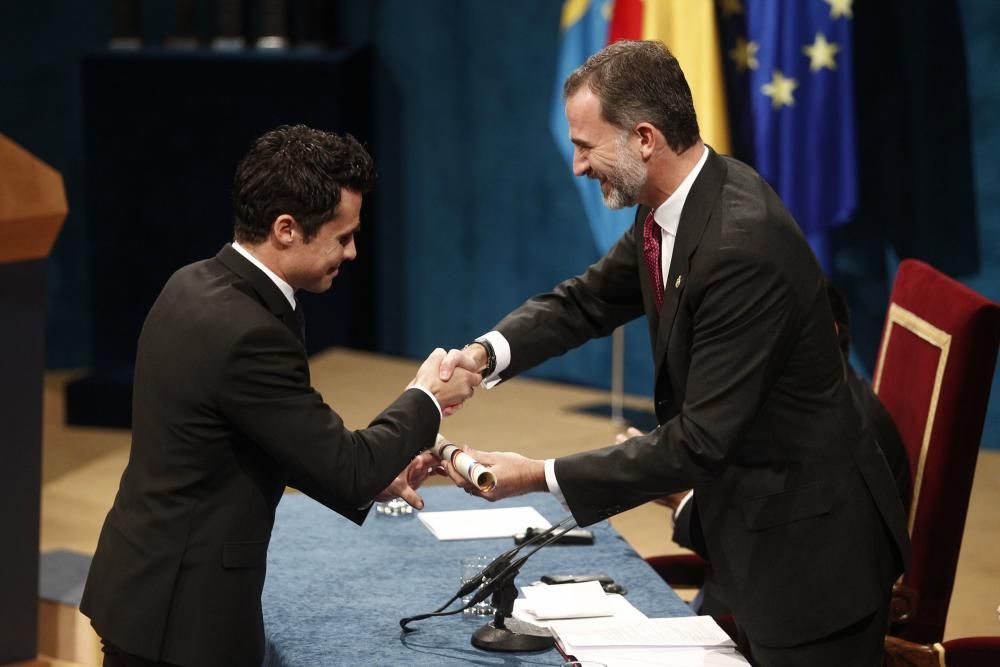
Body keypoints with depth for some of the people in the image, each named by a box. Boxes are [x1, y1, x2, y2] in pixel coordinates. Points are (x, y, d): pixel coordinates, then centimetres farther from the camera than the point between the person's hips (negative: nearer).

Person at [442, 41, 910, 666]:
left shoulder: (743, 246, -29)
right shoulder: (670, 211, -2)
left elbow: (701, 443, -28)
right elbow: (586, 300, 10)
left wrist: (539, 476, -24)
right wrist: (486, 353, -9)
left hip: (808, 546, -9)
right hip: (745, 523, 9)